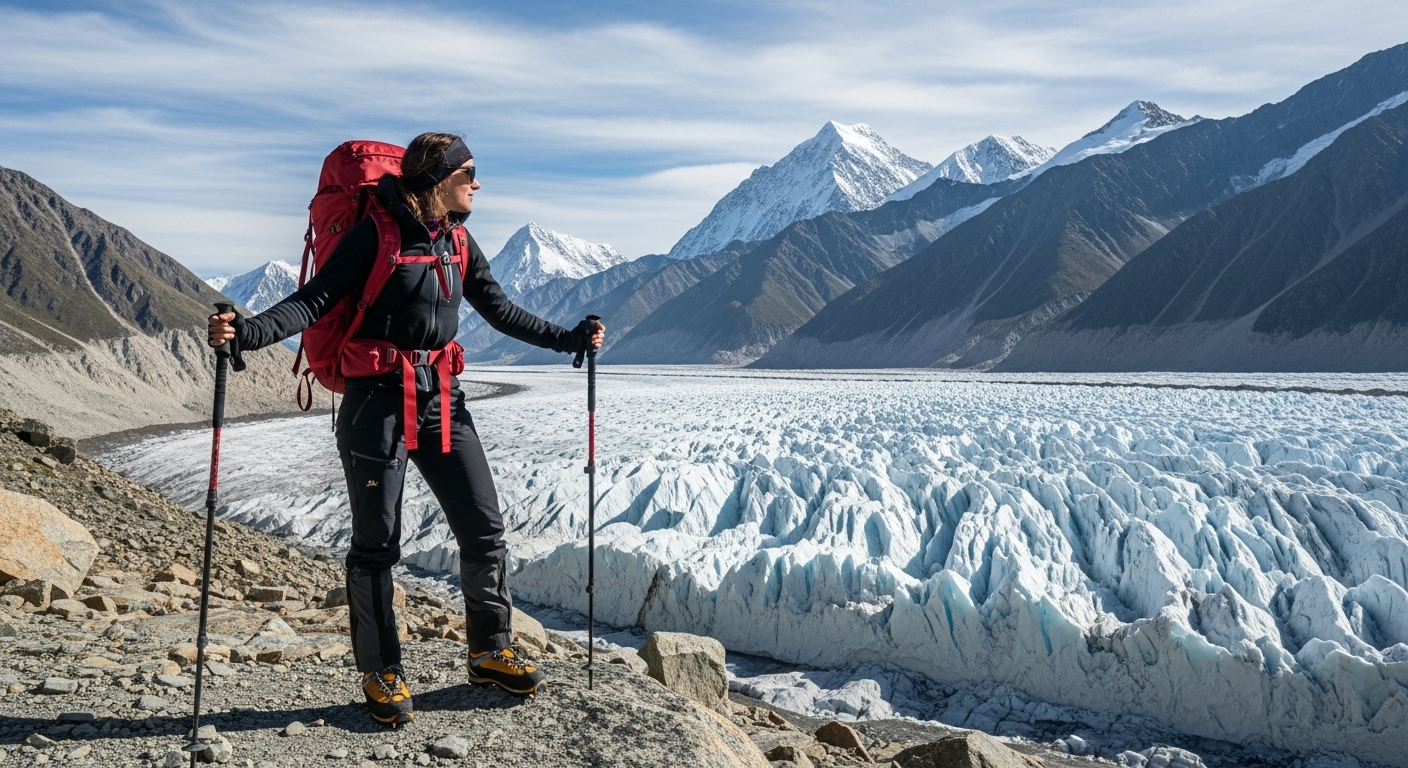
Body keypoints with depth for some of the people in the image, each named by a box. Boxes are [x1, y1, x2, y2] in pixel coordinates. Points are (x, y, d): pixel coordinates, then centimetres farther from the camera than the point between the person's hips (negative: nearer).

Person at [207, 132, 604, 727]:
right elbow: (314, 300, -14)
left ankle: (490, 652, 25)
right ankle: (380, 673, 20)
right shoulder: (375, 233, -9)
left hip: (442, 398, 6)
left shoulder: (458, 241, 10)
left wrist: (569, 338, 21)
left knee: (484, 527, 7)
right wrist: (247, 332, -30)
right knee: (377, 543, 4)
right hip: (379, 398, -6)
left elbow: (500, 311, 20)